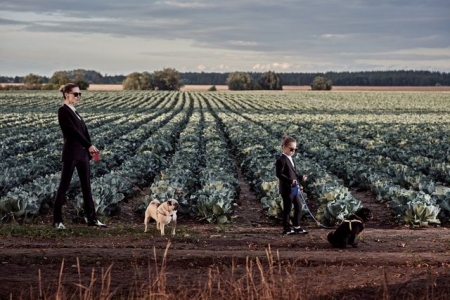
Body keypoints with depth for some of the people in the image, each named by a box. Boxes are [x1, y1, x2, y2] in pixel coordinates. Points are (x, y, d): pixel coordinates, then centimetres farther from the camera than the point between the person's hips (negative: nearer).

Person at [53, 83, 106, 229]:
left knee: (86, 186, 9)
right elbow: (73, 131, -16)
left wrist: (90, 148, 1)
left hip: (83, 153, 8)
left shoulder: (74, 111, 17)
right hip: (71, 154, -8)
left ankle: (91, 218, 14)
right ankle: (57, 220, 4)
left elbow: (83, 130, 13)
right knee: (64, 186, -2)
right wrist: (90, 145, -16)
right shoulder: (63, 111, -9)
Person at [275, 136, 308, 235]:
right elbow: (279, 174, -21)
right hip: (286, 189, -9)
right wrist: (290, 181, -28)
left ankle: (296, 226, 24)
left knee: (298, 207, 13)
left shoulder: (290, 159, 15)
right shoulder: (281, 160, -14)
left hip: (294, 188, 9)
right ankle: (286, 229, 8)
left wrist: (300, 177, 7)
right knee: (287, 209, -1)